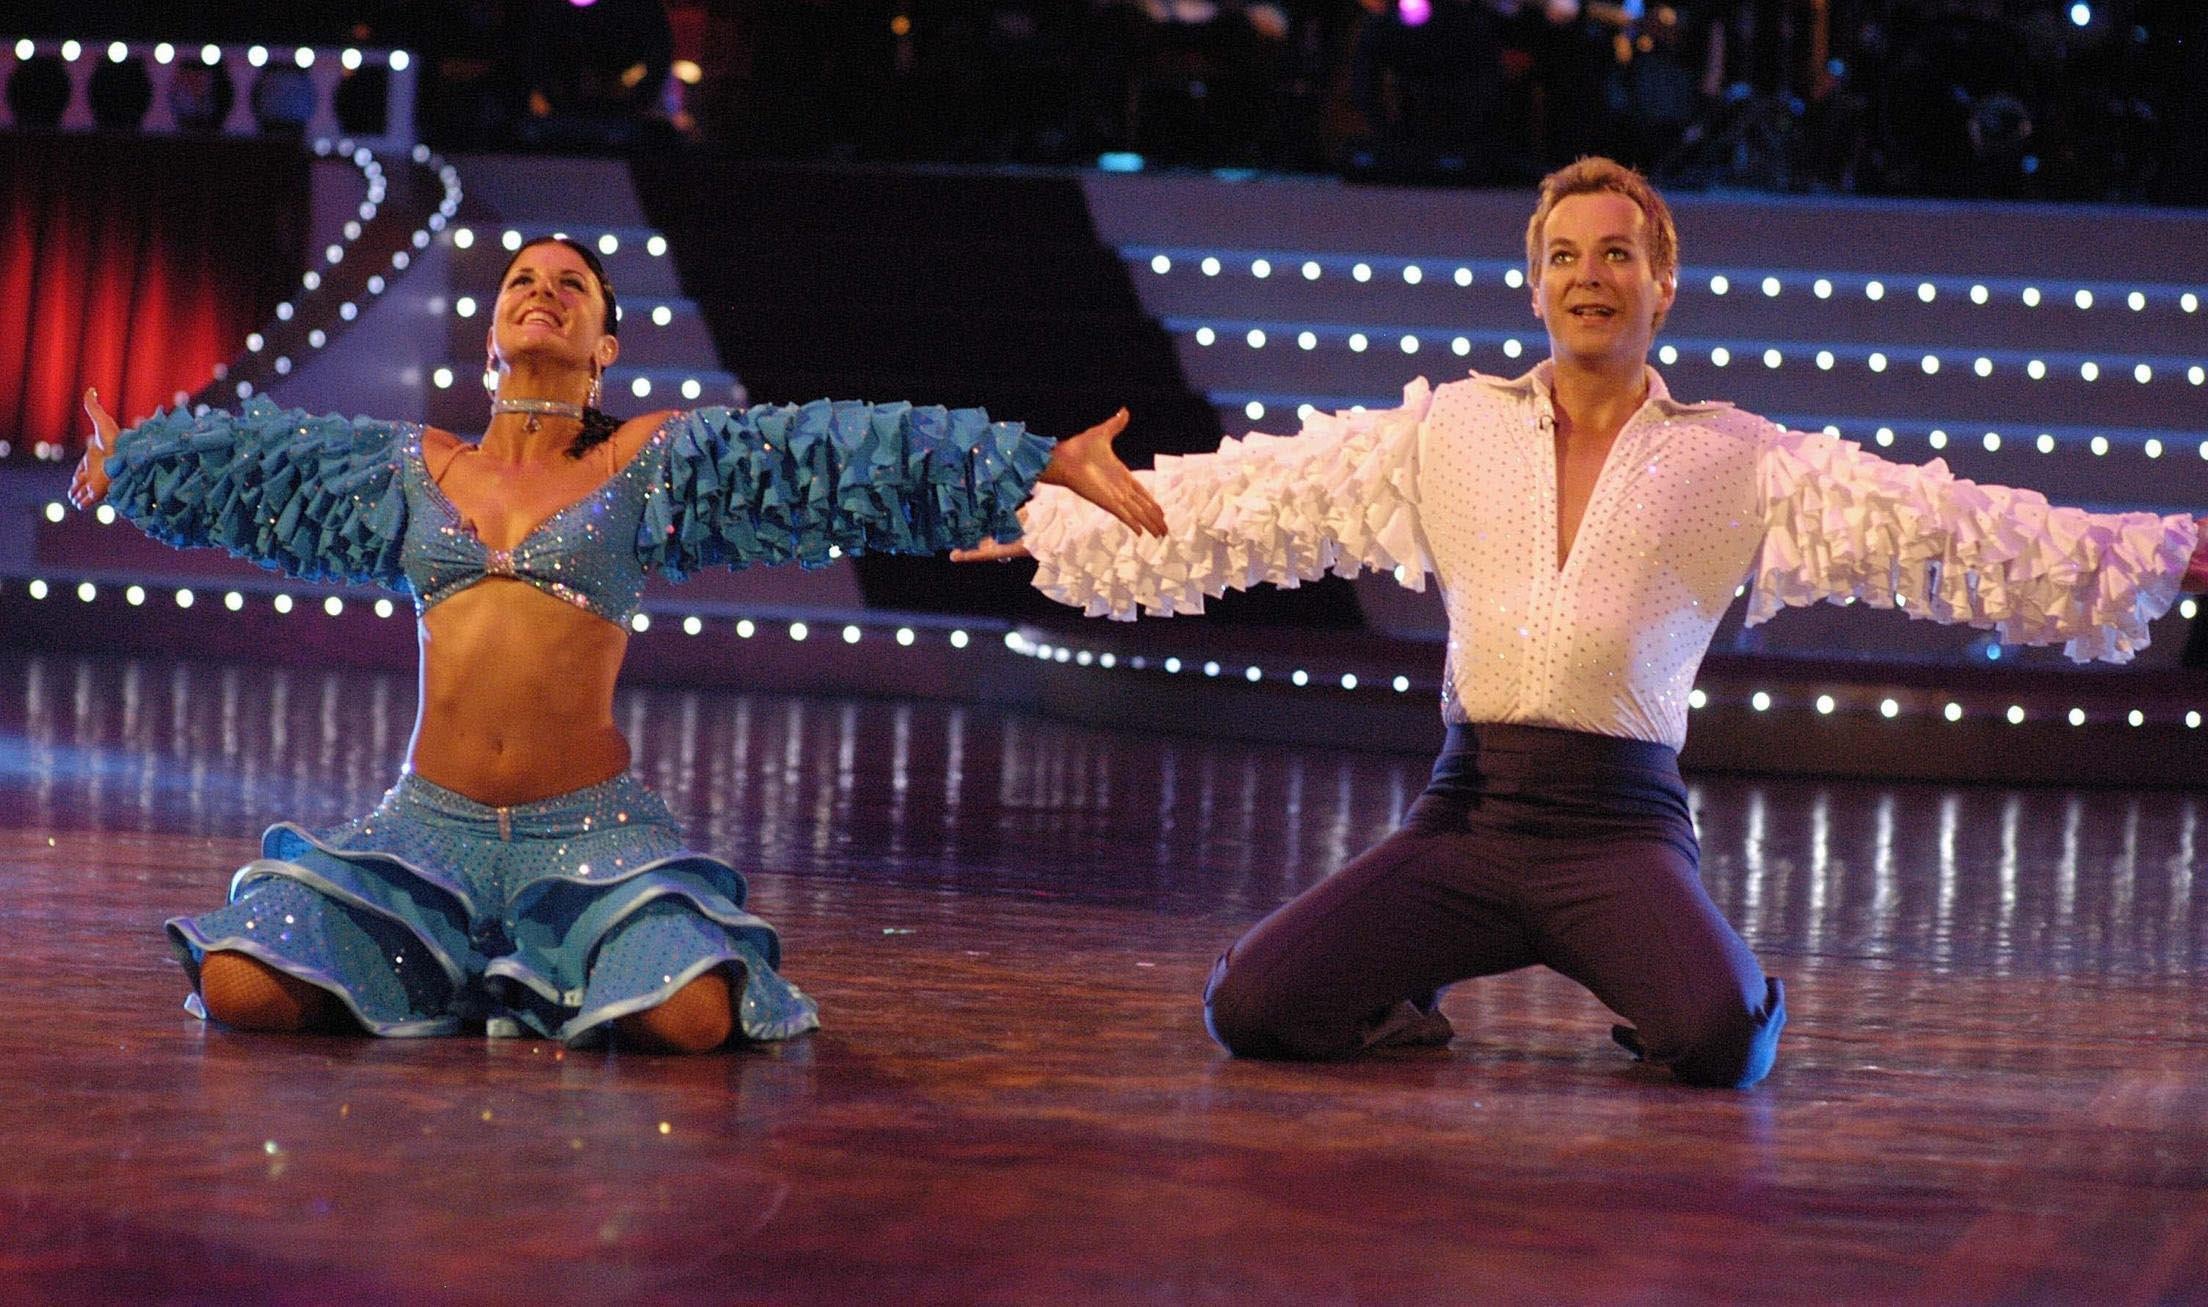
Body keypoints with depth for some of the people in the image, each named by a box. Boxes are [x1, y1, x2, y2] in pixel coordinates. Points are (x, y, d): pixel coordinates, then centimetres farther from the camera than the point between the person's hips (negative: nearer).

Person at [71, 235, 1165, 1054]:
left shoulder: (652, 462, 7)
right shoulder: (418, 470, 14)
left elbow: (835, 449, 0)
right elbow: (252, 456, 31)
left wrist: (1049, 462, -5)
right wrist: (124, 460, 45)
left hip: (587, 825, -2)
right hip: (432, 822, 2)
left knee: (691, 1019, -30)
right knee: (243, 989, -19)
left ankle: (559, 979, 10)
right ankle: (461, 975, 12)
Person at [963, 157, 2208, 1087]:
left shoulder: (1740, 462, 6)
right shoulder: (1452, 430, 12)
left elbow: (1935, 521, -1)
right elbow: (1245, 497, 15)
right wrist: (1049, 526, 12)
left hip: (1621, 823, -2)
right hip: (1466, 812, 2)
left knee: (1719, 1040, -31)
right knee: (1253, 1010, -18)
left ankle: (1702, 989, 8)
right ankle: (1400, 999, 17)